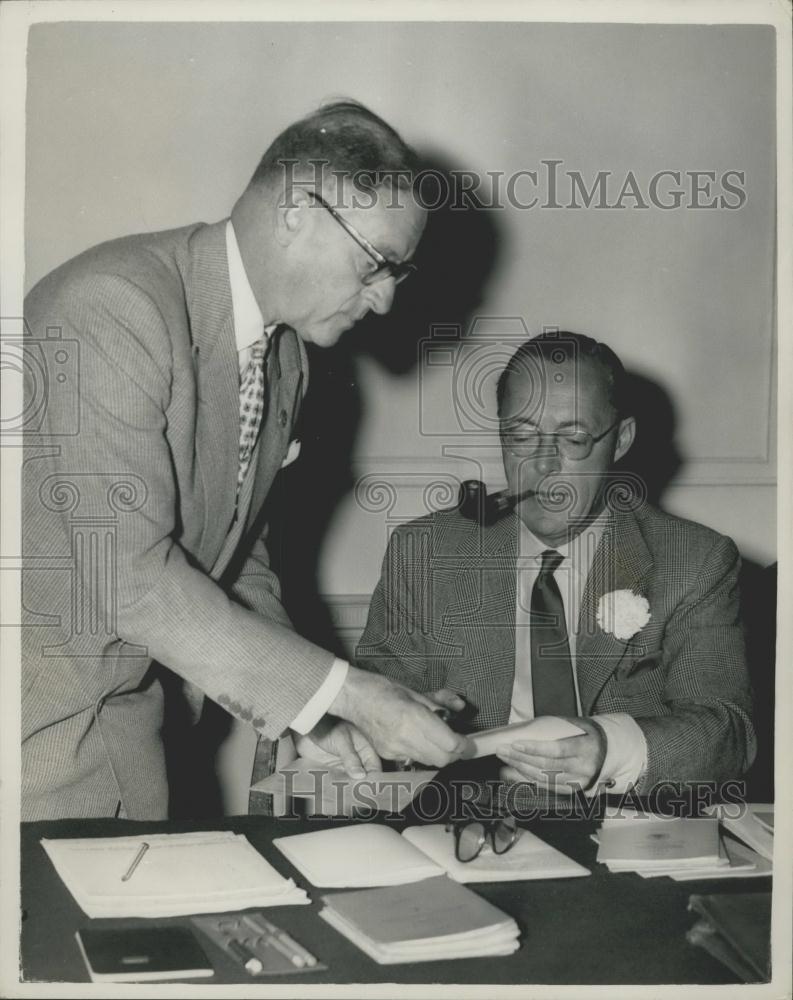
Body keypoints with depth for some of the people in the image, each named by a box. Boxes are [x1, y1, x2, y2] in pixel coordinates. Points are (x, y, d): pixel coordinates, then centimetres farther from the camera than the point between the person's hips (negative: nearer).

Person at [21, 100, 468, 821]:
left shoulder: (288, 355, 6)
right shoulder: (113, 304, -22)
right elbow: (127, 573, -27)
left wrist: (310, 706, -2)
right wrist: (340, 691, -25)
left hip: (128, 709, 8)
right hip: (38, 710, -7)